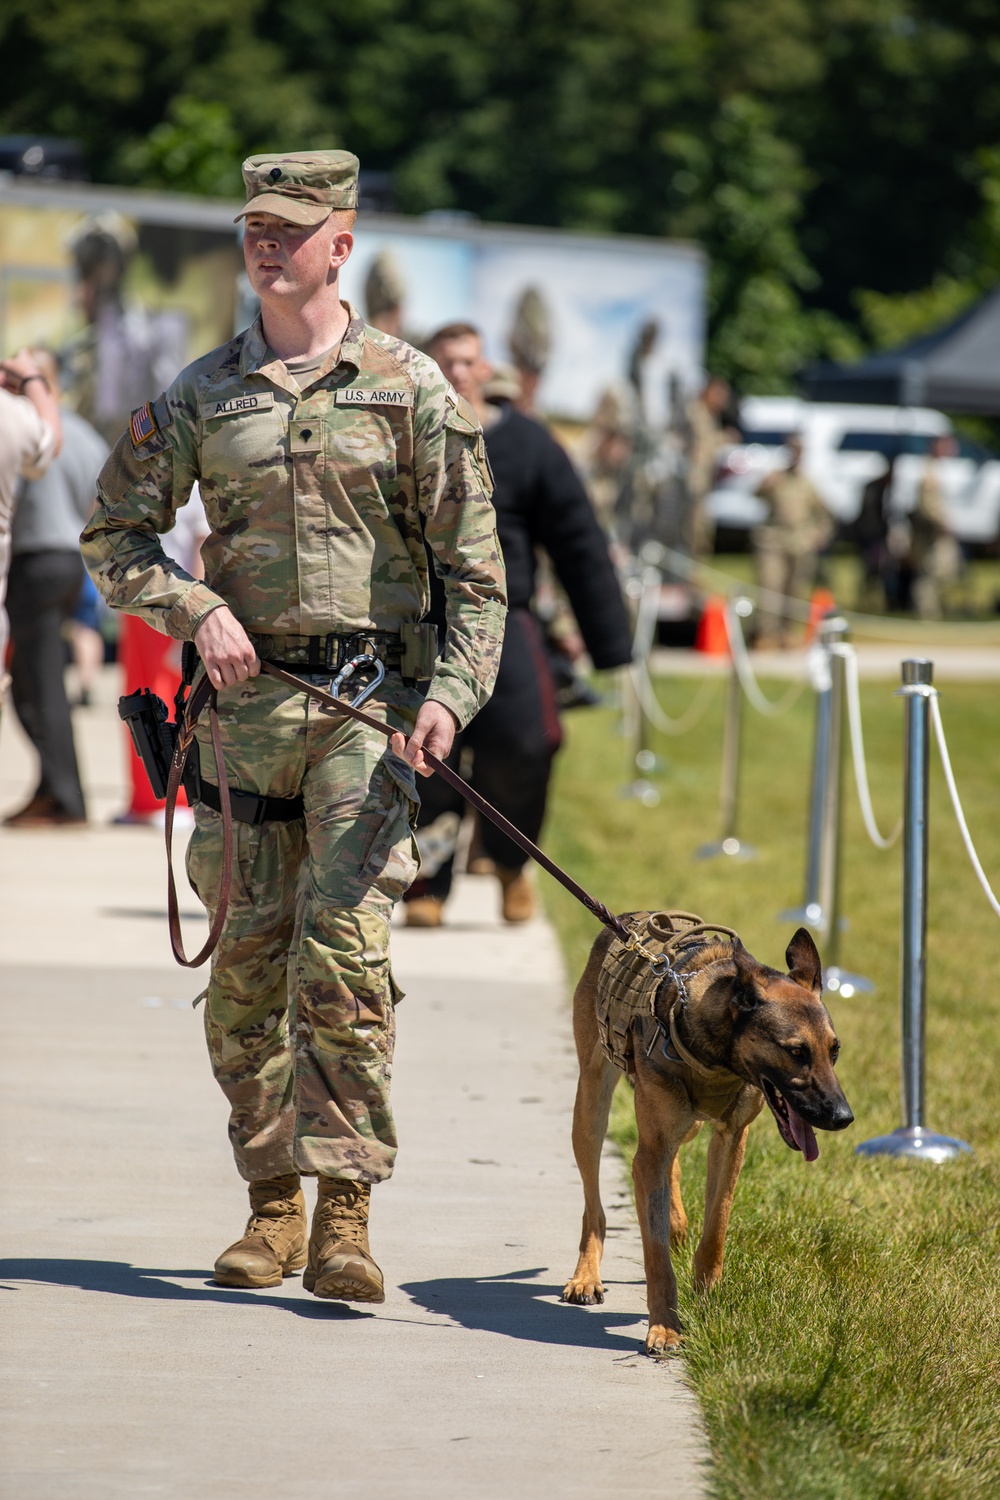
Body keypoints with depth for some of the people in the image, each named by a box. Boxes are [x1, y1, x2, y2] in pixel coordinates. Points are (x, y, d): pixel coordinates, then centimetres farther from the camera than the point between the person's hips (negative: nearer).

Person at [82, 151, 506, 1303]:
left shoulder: (408, 387, 2)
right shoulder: (201, 395, 8)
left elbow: (473, 562, 1)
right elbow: (114, 533, 13)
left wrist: (452, 692, -12)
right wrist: (196, 609, -5)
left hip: (370, 702, -3)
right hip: (245, 700, 3)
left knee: (343, 946, -14)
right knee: (246, 959, 4)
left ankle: (344, 1208, -14)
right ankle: (272, 1205, 15)